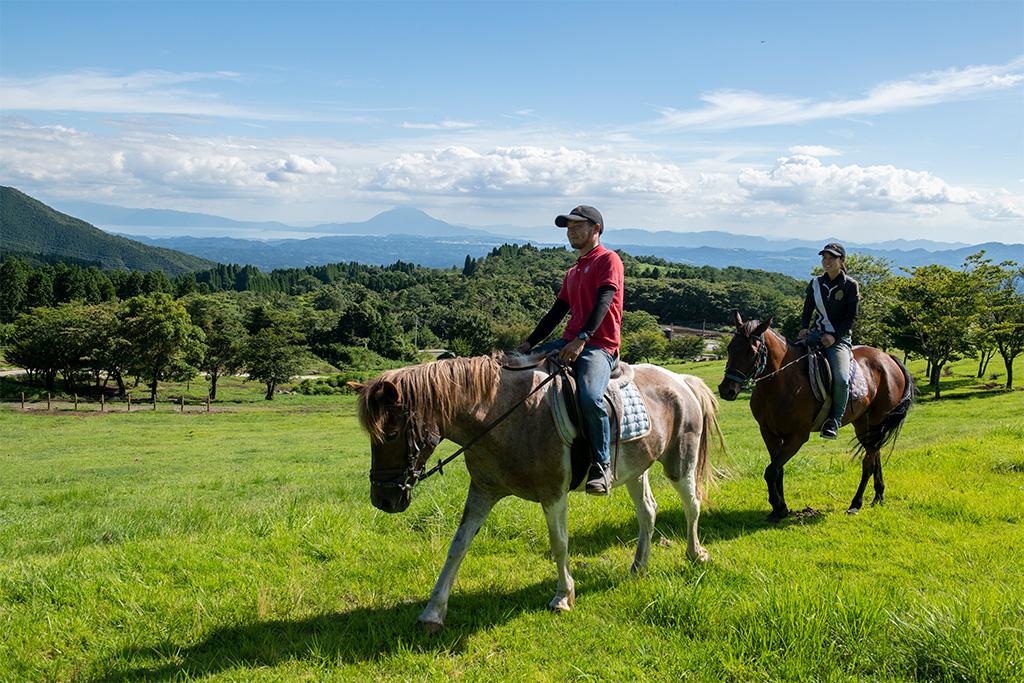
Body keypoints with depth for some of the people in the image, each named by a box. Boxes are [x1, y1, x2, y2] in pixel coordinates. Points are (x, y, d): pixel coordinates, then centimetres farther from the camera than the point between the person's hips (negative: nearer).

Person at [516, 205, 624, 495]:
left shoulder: (608, 259, -1)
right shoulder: (573, 272, 25)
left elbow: (603, 302, -15)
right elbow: (557, 312, 22)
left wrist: (582, 339, -27)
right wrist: (530, 343, 11)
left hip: (599, 345, -9)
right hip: (569, 342, 9)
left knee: (590, 396, -35)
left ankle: (602, 465, -18)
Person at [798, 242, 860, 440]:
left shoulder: (850, 285, -1)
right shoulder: (815, 283, 11)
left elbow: (852, 317, -5)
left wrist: (834, 335, -17)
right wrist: (804, 328, -3)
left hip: (839, 338, -4)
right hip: (815, 334, 4)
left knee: (841, 378, -28)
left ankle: (835, 421, -12)